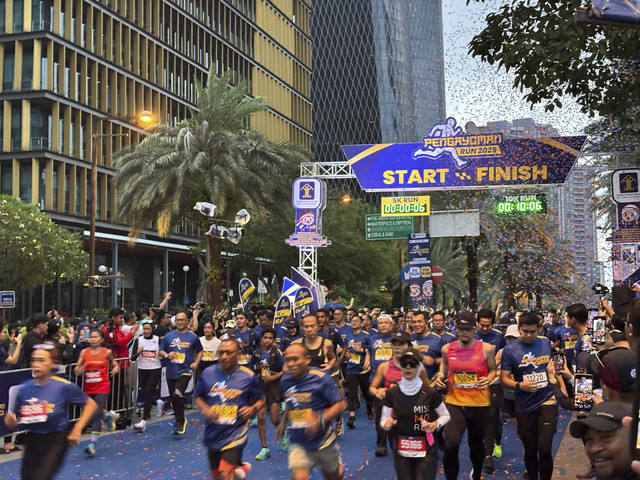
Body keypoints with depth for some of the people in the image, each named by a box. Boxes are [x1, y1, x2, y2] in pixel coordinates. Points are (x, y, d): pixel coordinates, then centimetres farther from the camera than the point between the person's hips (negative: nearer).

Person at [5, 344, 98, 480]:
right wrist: (10, 421, -14)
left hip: (56, 443, -5)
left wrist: (77, 429, -9)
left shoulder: (64, 386, -11)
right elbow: (14, 423, 9)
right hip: (32, 442, 5)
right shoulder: (25, 389, 0)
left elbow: (90, 404, -1)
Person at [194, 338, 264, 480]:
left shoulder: (248, 376, -6)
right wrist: (205, 409, -8)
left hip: (235, 433, -4)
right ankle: (242, 467, 46)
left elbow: (261, 399, 7)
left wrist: (253, 409, -13)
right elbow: (197, 396, 11)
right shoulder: (208, 373, -2)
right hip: (213, 433, 4)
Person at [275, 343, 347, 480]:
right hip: (298, 444, 3)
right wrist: (283, 422, 13)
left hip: (323, 442, -3)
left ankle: (338, 466, 53)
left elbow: (341, 405, -17)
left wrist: (321, 420, -29)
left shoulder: (320, 379, -18)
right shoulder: (286, 380, 0)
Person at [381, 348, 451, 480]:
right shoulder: (392, 393, -3)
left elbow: (446, 416, 7)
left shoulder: (430, 393, -8)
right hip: (401, 451, 2)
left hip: (426, 451, -2)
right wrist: (387, 424, -17)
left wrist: (435, 425, -13)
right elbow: (383, 421, 6)